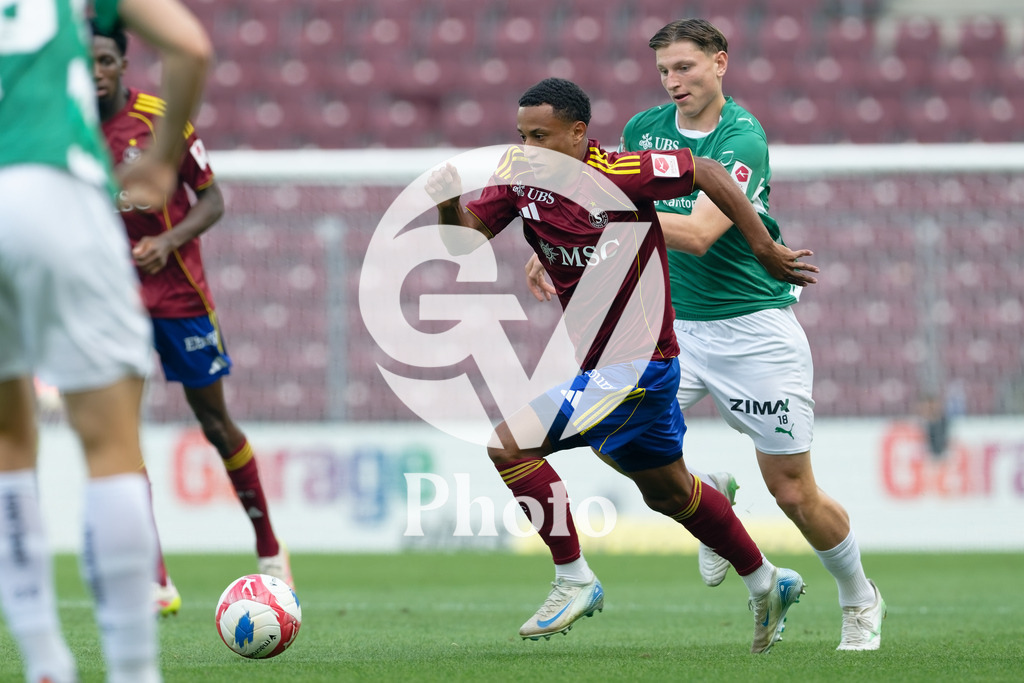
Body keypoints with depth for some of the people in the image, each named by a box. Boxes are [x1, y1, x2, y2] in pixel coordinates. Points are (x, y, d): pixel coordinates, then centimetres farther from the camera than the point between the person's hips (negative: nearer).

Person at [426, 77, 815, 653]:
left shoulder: (617, 177, -22)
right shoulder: (520, 178, -2)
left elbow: (707, 173, -13)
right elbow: (467, 239, -4)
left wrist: (766, 249, -7)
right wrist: (449, 206, -26)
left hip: (637, 363, -9)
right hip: (593, 362, 9)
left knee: (509, 443, -17)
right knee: (667, 491, 24)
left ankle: (574, 580, -6)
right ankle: (767, 582, 42)